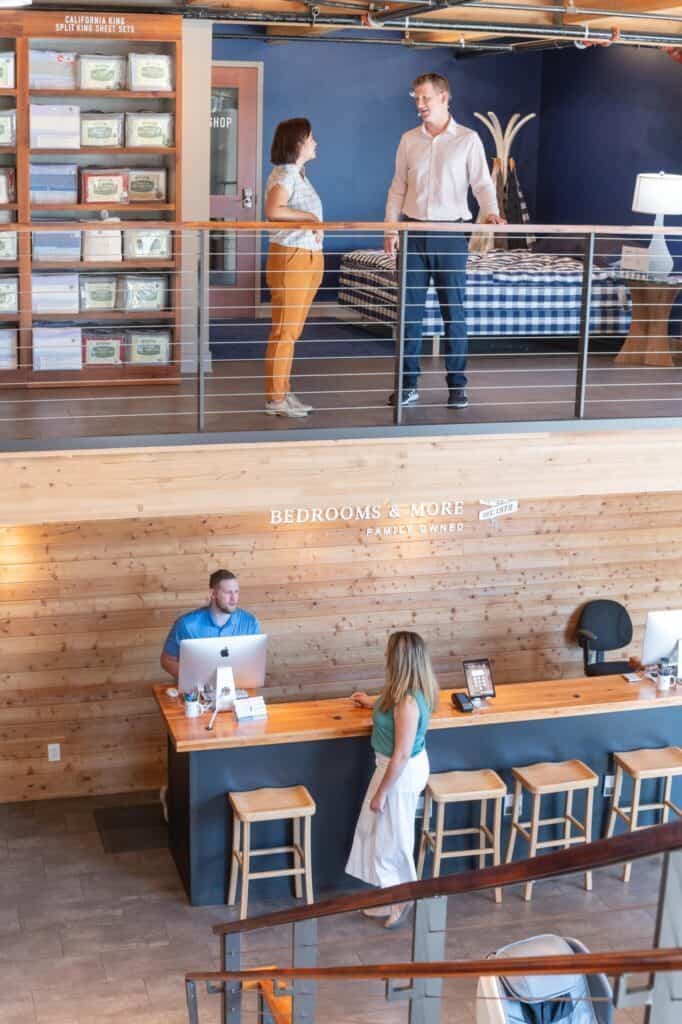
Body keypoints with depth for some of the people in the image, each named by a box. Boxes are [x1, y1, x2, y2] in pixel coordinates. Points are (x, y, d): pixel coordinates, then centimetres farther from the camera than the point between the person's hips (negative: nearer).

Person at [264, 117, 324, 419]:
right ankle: (275, 398, 0)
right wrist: (310, 216, -24)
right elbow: (273, 210, -30)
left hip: (309, 258, 9)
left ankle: (283, 392, 19)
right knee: (284, 331, -5)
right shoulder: (284, 174, -13)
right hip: (290, 257, -9)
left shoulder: (298, 174, 16)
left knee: (292, 331, 12)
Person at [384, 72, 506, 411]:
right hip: (415, 232, 3)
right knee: (409, 309, 3)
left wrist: (491, 211, -22)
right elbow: (398, 187, 11)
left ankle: (457, 385, 7)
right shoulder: (409, 140, 10)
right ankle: (408, 383, 10)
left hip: (450, 233, -3)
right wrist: (390, 228, 3)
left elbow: (482, 182, -3)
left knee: (454, 311, 0)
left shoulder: (468, 140, 1)